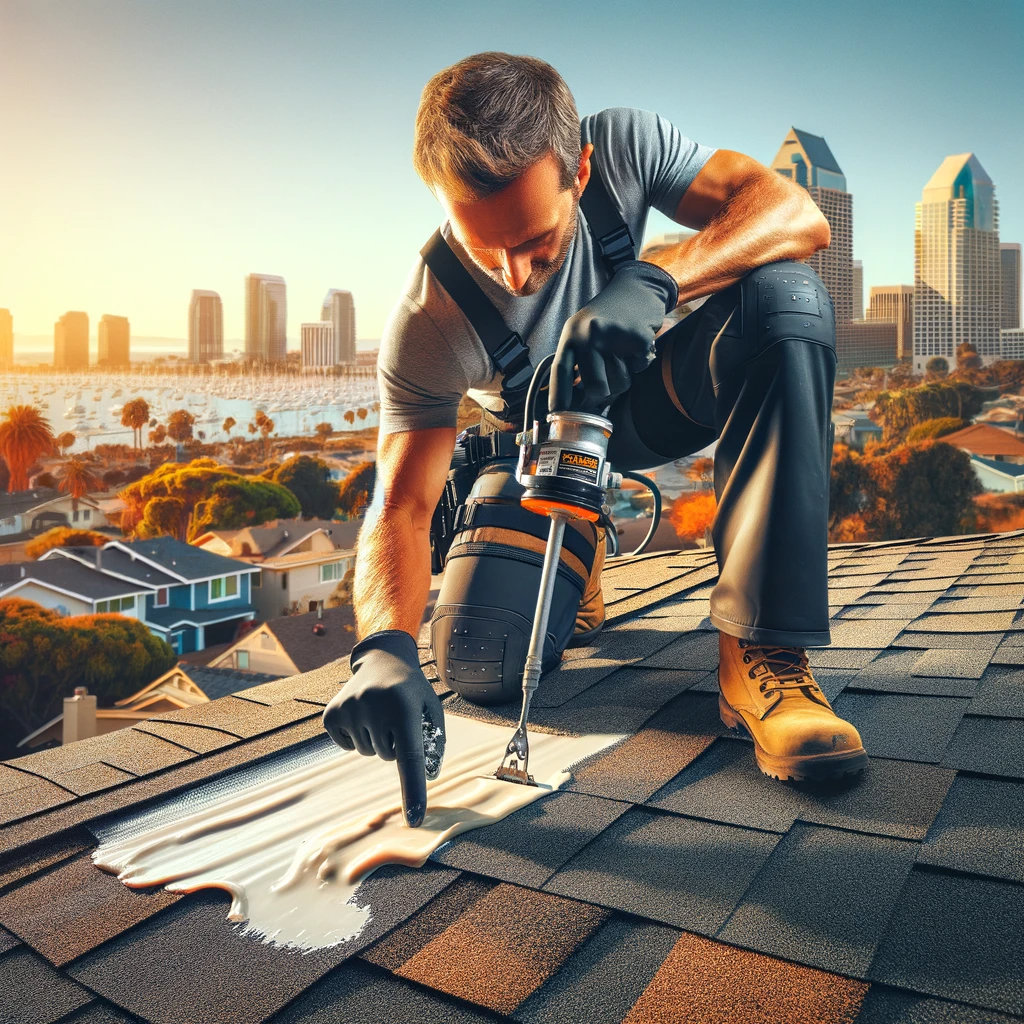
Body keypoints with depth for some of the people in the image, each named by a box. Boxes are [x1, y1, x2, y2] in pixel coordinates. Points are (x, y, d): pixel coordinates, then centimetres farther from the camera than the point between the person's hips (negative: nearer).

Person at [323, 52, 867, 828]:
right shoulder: (425, 325, -28)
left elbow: (799, 214, -30)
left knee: (788, 298, -31)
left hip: (649, 392, 2)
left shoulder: (623, 144, -23)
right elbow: (400, 506, -30)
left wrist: (654, 279, -48)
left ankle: (760, 655, -32)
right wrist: (384, 645, -49)